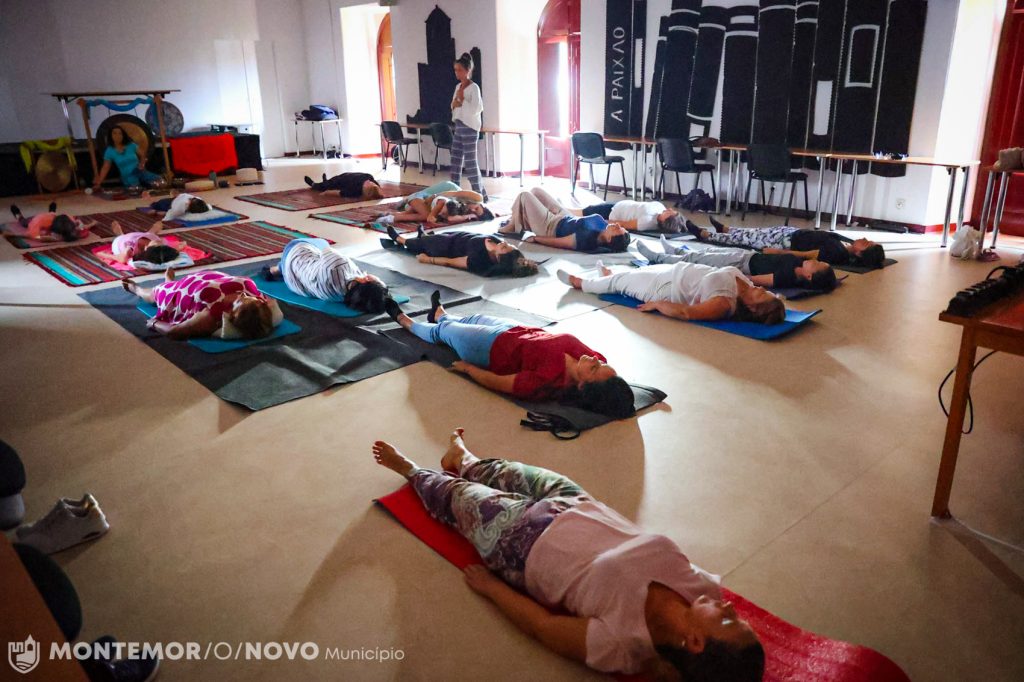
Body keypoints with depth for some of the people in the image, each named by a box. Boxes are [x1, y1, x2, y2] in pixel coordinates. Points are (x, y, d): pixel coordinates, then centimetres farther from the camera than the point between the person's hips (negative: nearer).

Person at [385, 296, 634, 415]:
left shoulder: (548, 381, -45)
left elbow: (494, 382, -30)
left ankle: (405, 321, 57)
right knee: (472, 320, 34)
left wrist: (467, 368, -16)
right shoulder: (596, 360, -31)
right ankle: (440, 314, 70)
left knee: (440, 330, 22)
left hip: (494, 348, -6)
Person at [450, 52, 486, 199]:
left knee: (470, 162, -6)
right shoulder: (458, 86, 14)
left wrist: (462, 100, -12)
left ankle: (480, 194, 2)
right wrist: (456, 103, -3)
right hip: (458, 126, 8)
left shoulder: (474, 88, -10)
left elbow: (475, 109, -20)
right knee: (455, 160, 8)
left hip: (469, 127, -8)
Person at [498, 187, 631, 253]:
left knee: (524, 195, 3)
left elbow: (555, 242, -30)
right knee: (535, 190, 21)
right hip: (565, 217, 7)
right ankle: (514, 219, 41)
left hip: (550, 226, -7)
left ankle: (511, 227, 25)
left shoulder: (586, 239, -42)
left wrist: (535, 238, -18)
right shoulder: (604, 225, -23)